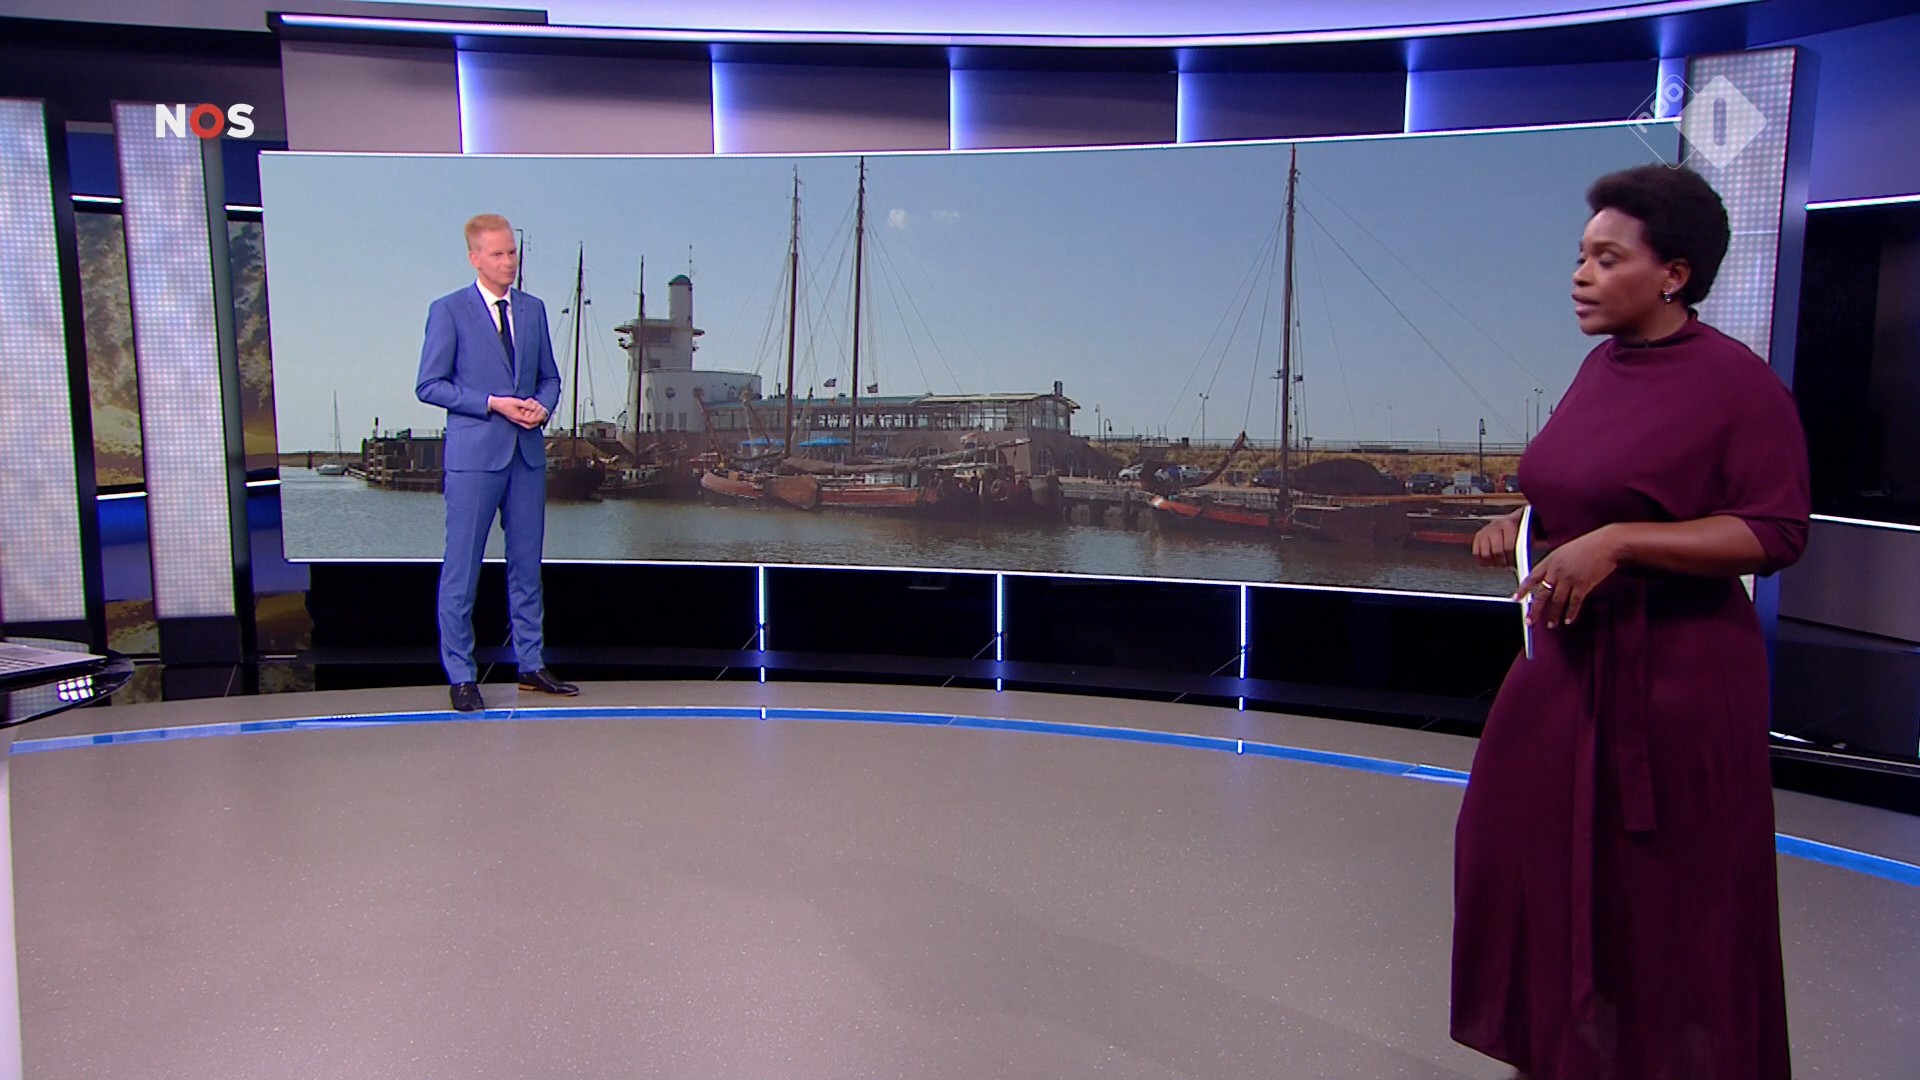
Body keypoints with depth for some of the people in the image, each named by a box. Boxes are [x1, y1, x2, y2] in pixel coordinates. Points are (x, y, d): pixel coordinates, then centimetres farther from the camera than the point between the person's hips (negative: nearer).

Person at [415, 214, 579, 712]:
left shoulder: (534, 309, 12)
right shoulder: (449, 311, -2)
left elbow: (549, 376, 18)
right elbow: (429, 386, -5)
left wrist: (542, 406, -3)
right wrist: (493, 404, -13)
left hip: (528, 452, 5)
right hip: (475, 453, -5)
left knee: (526, 564, 11)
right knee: (462, 568, -1)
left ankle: (531, 665, 22)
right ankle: (460, 676, 8)